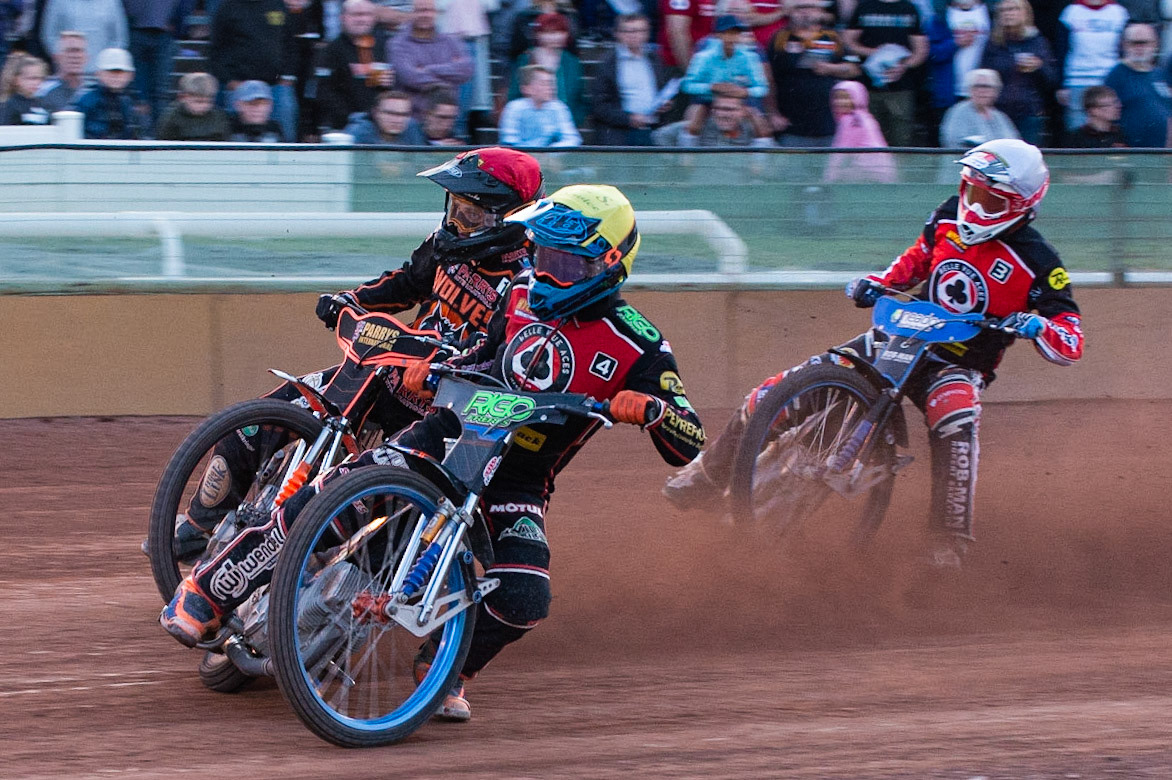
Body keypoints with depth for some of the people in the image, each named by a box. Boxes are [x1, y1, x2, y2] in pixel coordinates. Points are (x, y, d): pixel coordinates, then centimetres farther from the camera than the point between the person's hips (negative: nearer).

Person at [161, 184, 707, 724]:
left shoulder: (637, 347, -10)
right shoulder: (524, 294, 6)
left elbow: (688, 447, -14)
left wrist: (651, 409, -34)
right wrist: (433, 370, 3)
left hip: (517, 485, -3)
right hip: (448, 435, 3)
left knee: (523, 600, -27)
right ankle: (208, 590, -6)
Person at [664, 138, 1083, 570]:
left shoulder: (1037, 264, -14)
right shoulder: (950, 216, 1)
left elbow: (1071, 345, -15)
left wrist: (1037, 326, -36)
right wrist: (877, 283, 4)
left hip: (960, 364, -4)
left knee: (956, 427, -41)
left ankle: (949, 548, -30)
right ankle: (708, 475, 14)